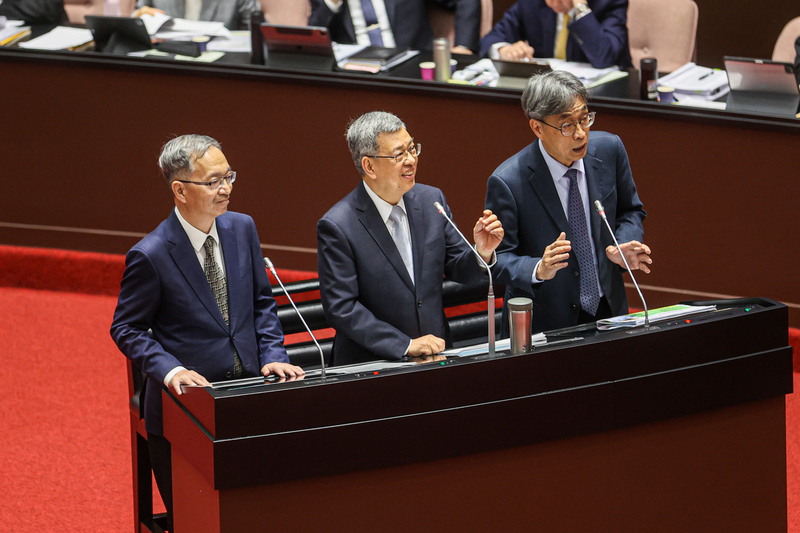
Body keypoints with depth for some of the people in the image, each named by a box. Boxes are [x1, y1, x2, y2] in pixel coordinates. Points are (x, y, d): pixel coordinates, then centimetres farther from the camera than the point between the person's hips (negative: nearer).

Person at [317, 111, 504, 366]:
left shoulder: (431, 199, 4)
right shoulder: (336, 227, -11)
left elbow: (457, 269, 12)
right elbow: (341, 308, -11)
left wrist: (482, 253, -9)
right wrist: (406, 345, -14)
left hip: (436, 354, 3)